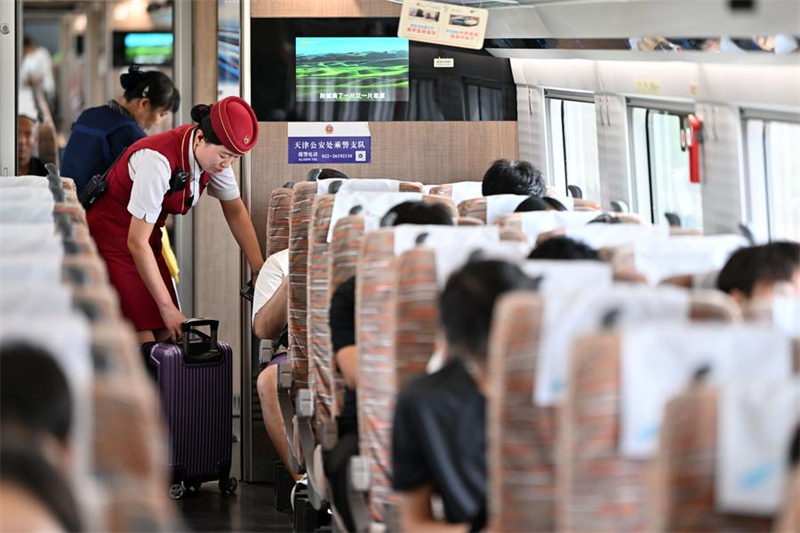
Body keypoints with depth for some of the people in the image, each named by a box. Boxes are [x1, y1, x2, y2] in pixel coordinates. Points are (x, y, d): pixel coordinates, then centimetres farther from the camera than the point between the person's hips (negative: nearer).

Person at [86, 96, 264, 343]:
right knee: (144, 343, -15)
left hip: (147, 241, 8)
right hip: (111, 239, -8)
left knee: (167, 338, -1)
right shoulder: (159, 160, -32)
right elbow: (137, 242, -27)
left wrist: (260, 271, -1)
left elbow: (236, 212, 8)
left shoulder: (215, 153, -9)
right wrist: (167, 307, -25)